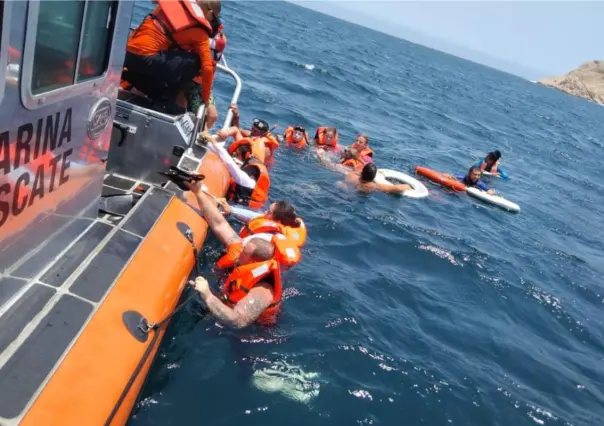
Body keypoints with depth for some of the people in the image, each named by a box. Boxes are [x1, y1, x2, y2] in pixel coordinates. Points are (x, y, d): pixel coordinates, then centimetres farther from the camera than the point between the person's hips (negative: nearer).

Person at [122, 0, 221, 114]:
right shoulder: (199, 30, -2)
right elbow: (207, 68, -5)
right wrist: (205, 98, 8)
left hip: (127, 55, 8)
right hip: (145, 58, -8)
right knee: (195, 61, -3)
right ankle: (166, 100, 3)